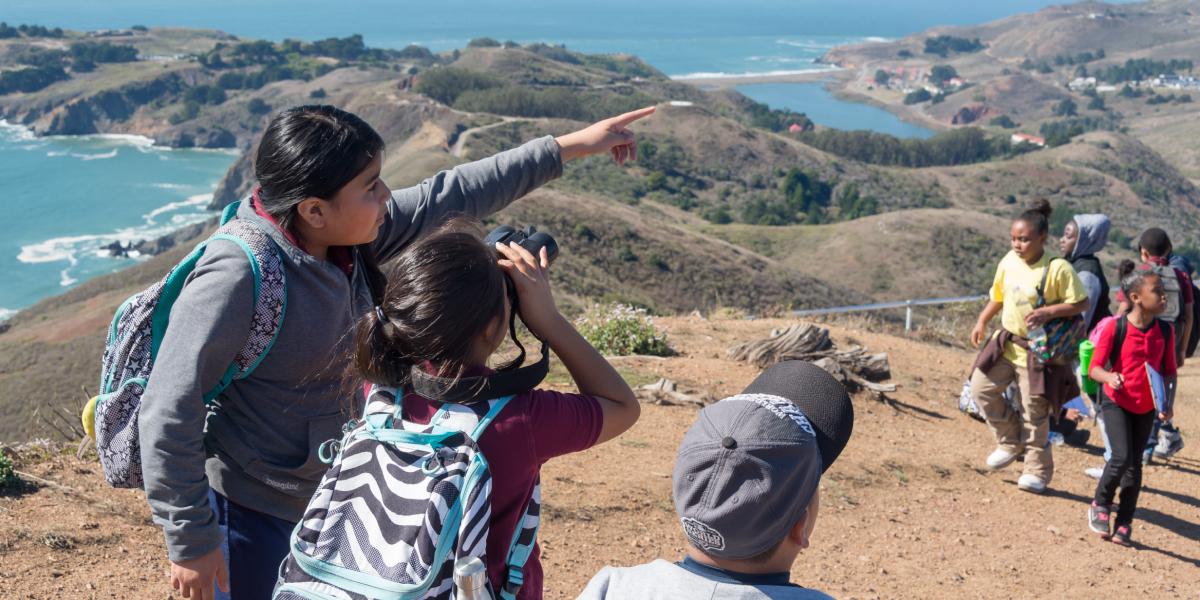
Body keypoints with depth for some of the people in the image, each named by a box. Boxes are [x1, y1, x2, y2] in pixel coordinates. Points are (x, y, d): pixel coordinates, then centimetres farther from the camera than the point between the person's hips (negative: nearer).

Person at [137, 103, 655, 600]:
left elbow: (449, 197, 5)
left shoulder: (351, 239, -5)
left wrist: (569, 146, 10)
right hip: (249, 517, -8)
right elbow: (167, 412, -25)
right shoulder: (236, 277, -27)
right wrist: (190, 541, -21)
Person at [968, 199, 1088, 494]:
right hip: (1006, 342, 6)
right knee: (982, 389, 2)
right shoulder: (1008, 262, 0)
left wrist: (1048, 312, -26)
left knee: (1035, 412, 2)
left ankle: (1038, 471, 19)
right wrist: (982, 322, 7)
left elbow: (1081, 304, -15)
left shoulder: (1058, 269, -18)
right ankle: (1011, 441, 23)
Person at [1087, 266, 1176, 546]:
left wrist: (1167, 401, -10)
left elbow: (1169, 371, 4)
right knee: (1122, 456, -16)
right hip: (1116, 402, -4)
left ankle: (1124, 524, 19)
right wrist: (1109, 377, -35)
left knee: (1134, 464, 7)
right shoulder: (1115, 329, -17)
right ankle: (1100, 506, 10)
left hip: (1146, 407, 4)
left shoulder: (1165, 331, -5)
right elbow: (1094, 367, -14)